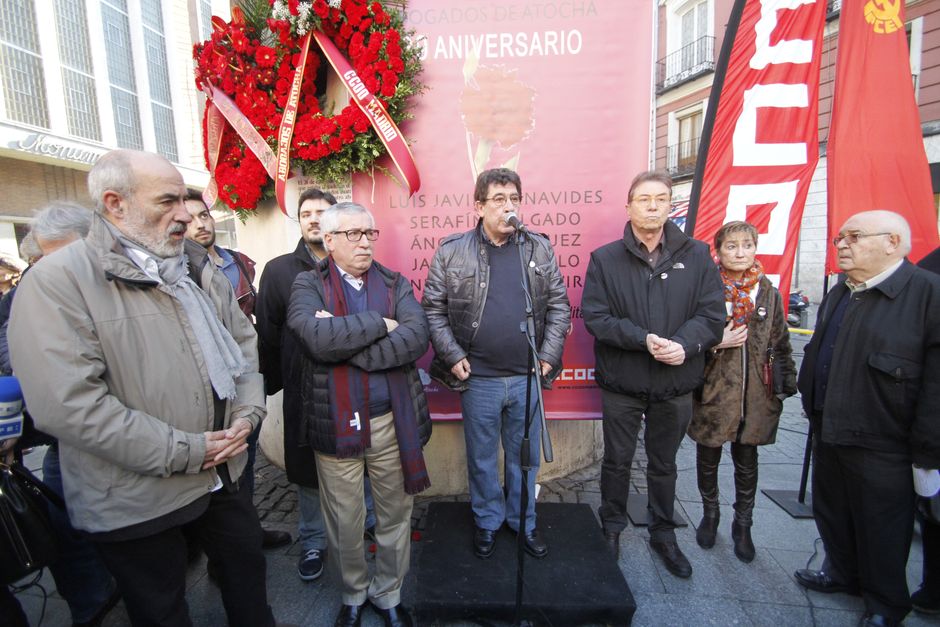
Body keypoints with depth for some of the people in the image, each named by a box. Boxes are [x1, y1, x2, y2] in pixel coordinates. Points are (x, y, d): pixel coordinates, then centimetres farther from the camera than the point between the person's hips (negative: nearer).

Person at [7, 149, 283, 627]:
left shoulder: (197, 268, 4)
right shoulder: (57, 280, -15)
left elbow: (242, 341, 10)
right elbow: (66, 404, -23)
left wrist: (248, 411, -4)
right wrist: (184, 451, -20)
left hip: (223, 473, 6)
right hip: (134, 503, -5)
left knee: (248, 567, 24)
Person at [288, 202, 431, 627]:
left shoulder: (395, 284, 5)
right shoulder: (308, 284, -1)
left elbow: (417, 337, -14)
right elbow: (318, 337, -22)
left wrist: (345, 345, -19)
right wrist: (379, 324, -15)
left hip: (393, 421, 2)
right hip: (336, 424, -1)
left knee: (395, 515, 17)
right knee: (343, 521, 18)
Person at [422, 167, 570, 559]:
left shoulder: (539, 248, 2)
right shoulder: (451, 251, -4)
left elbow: (559, 306, 5)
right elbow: (433, 309, -2)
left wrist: (548, 356, -2)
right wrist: (454, 357, -8)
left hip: (527, 378, 2)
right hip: (478, 380, -1)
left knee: (525, 457, 18)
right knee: (482, 458, 17)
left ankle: (523, 520, 42)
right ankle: (487, 520, 41)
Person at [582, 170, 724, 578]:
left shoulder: (696, 255, 0)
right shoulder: (605, 259, -4)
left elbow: (712, 315, -4)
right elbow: (595, 317, -11)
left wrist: (685, 344, -22)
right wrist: (643, 339, -23)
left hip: (675, 384, 2)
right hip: (621, 382, -1)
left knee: (664, 465, 20)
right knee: (617, 461, 16)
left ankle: (663, 534, 41)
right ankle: (612, 528, 39)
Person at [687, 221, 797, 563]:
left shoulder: (769, 294, 4)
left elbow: (781, 344, 10)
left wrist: (786, 385, 7)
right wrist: (715, 342, -17)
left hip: (755, 396, 2)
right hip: (712, 392, -2)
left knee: (747, 464, 14)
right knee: (708, 460, 14)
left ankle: (742, 524, 35)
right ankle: (709, 514, 38)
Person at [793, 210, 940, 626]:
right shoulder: (838, 295, 9)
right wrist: (812, 406, 16)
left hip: (880, 446, -7)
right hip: (829, 432, 7)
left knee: (881, 530, 13)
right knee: (831, 514, 22)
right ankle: (842, 572, 44)